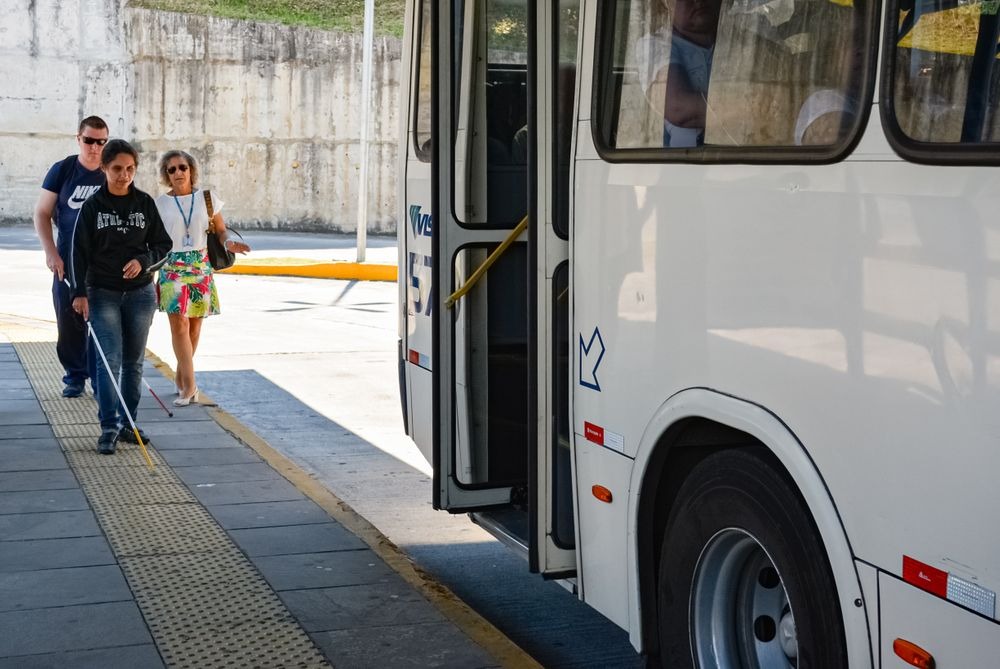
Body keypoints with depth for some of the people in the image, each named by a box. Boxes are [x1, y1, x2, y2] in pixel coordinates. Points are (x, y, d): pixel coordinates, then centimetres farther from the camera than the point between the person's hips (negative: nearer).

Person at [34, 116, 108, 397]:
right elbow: (42, 214, 1)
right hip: (68, 262, 0)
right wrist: (51, 253, -9)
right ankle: (75, 376, 18)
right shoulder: (62, 170, -1)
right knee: (69, 323, 4)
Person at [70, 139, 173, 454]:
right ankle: (108, 427, -7)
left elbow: (163, 244, 7)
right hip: (102, 293, -2)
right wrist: (79, 293, -9)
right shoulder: (93, 206, -2)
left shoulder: (145, 203, 3)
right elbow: (79, 251, -2)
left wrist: (143, 261, -13)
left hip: (140, 292, 2)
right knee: (110, 359, -10)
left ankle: (127, 423, 17)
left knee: (134, 361, 7)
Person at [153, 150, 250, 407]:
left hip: (201, 266, 2)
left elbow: (220, 230, 8)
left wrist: (228, 242, -13)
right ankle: (189, 385, -11)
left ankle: (181, 377, 21)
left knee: (195, 324, 6)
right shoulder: (160, 203, 2)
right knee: (179, 323, -11)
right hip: (172, 267, -2)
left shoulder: (207, 198, 4)